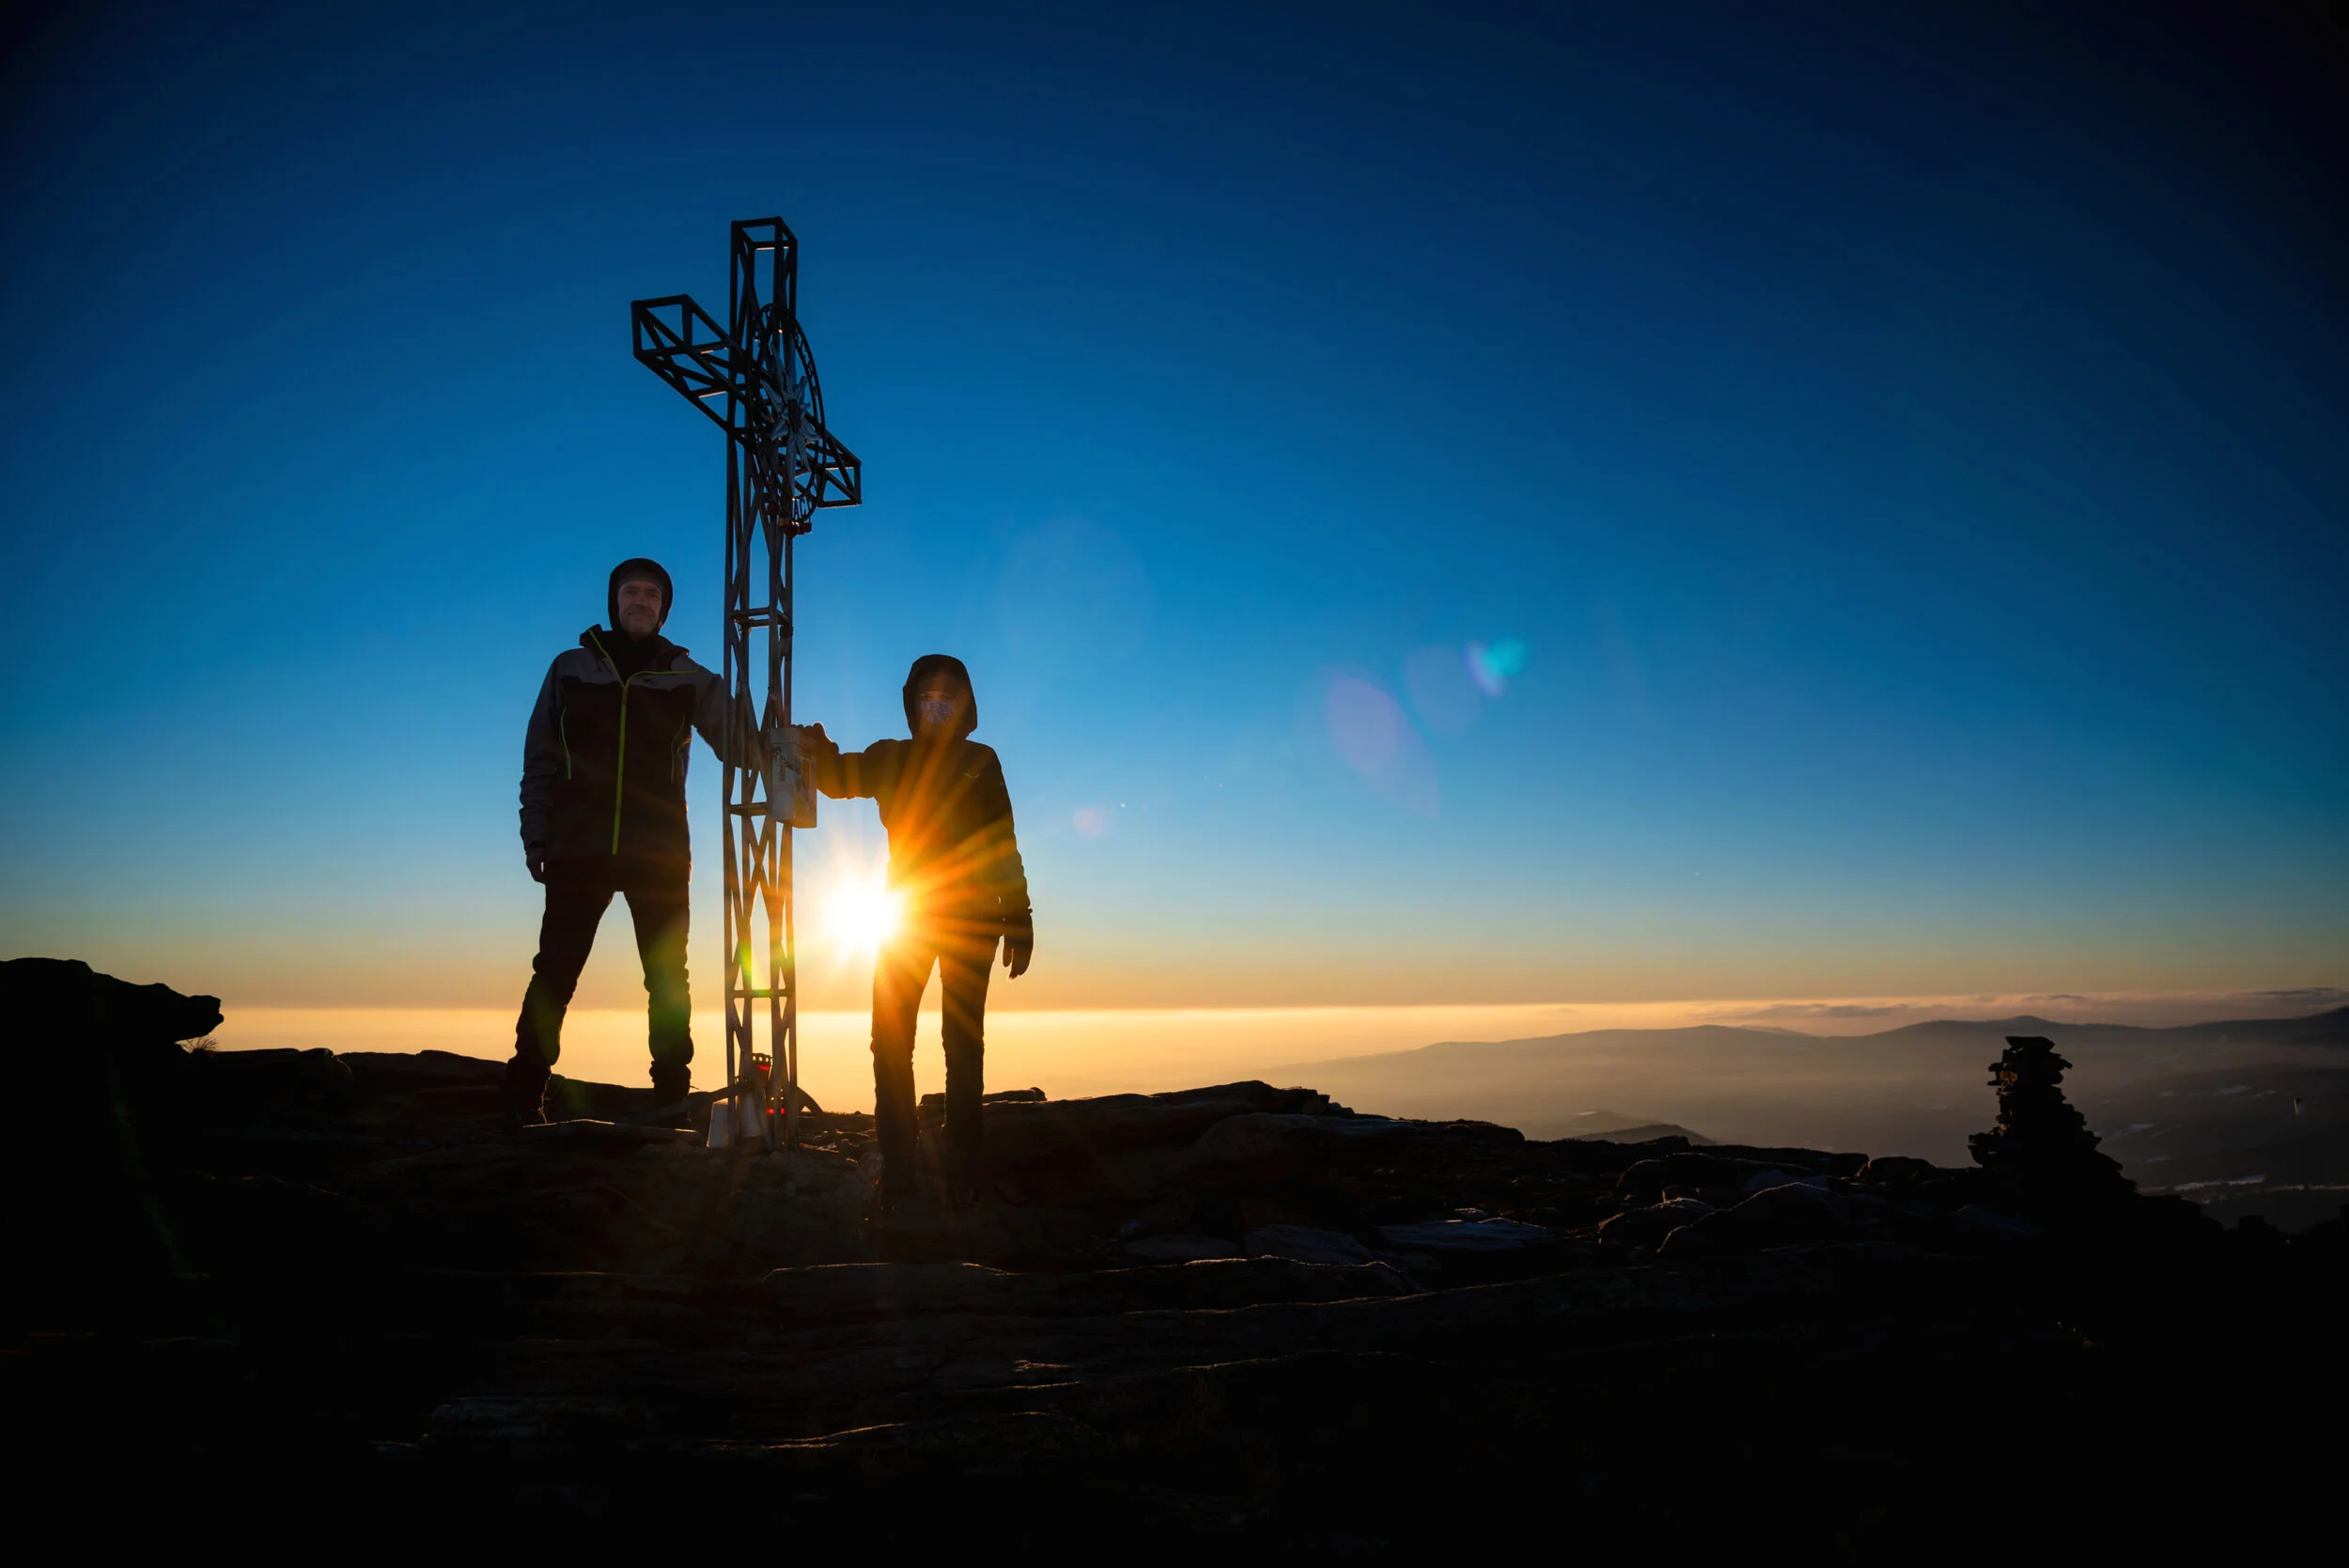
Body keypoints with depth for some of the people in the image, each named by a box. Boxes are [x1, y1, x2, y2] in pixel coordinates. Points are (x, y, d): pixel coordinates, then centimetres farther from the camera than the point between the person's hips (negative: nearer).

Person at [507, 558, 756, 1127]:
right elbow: (540, 759, 11)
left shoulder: (687, 679, 11)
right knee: (554, 973, -2)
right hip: (578, 850, 0)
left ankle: (672, 1097, 7)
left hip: (660, 852, 0)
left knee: (668, 980, 1)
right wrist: (536, 835, 2)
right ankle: (523, 1099, 5)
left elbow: (742, 744, 6)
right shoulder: (571, 668, 12)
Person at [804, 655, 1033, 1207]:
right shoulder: (890, 758, 7)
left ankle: (963, 1172, 5)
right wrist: (818, 750, -34)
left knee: (964, 1042, 0)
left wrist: (1019, 923, -3)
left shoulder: (981, 762, 4)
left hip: (971, 919, -1)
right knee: (890, 1041, -5)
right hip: (906, 914, 1)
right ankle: (895, 1171, 1)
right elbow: (840, 778, -12)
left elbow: (1004, 847, 3)